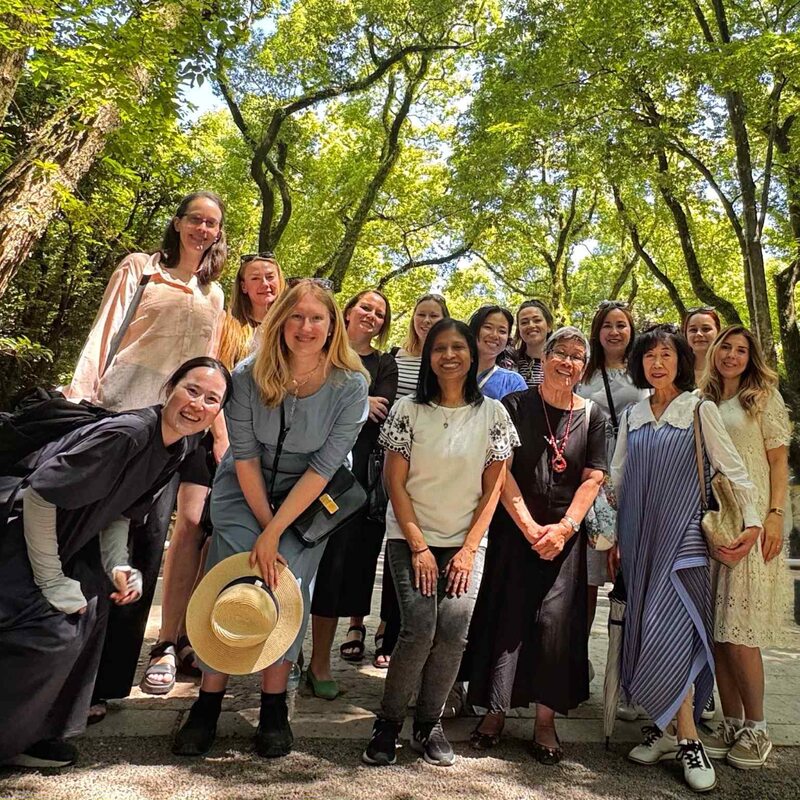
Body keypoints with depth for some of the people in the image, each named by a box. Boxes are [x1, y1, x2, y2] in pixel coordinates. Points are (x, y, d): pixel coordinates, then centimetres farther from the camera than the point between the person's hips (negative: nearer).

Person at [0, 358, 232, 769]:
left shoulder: (176, 448, -4)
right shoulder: (126, 435, -31)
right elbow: (39, 497, -28)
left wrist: (117, 565, -7)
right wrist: (51, 581, -21)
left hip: (57, 536, 9)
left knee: (89, 608, 11)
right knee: (52, 632, -13)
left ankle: (37, 728, 30)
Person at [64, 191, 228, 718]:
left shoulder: (214, 295, 19)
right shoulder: (140, 268, 10)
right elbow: (104, 333, 2)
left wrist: (211, 423, 8)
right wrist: (79, 395, -10)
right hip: (118, 412, -2)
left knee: (148, 544, -1)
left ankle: (104, 680, 11)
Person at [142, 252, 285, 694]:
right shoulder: (228, 325, 11)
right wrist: (221, 435, -12)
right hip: (215, 430, -1)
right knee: (191, 522, -14)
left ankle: (188, 638, 8)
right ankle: (166, 643, -9)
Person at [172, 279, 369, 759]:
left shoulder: (351, 385, -21)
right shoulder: (250, 374, -18)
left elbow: (323, 467, -20)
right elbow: (245, 455, -13)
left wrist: (275, 532, -21)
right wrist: (264, 524, -12)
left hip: (310, 498, -1)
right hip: (246, 489, 1)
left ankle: (274, 707, 8)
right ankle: (209, 701, 9)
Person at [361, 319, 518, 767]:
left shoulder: (492, 413, 2)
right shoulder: (408, 410, -1)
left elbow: (493, 488, 2)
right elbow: (396, 482, -3)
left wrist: (469, 549, -5)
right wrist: (418, 546, -9)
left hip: (465, 541, 1)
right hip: (411, 537, -1)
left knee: (454, 631, -11)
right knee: (420, 629, -15)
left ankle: (429, 725, 12)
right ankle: (389, 722, 8)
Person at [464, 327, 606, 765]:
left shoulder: (592, 416, 6)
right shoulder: (515, 405, -1)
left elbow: (592, 479, 2)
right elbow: (502, 471, -6)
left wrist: (563, 528, -11)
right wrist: (531, 528, -11)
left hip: (566, 532, 1)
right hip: (515, 528, -1)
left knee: (556, 619, -3)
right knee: (507, 614, 2)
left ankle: (545, 720, 11)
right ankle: (495, 709, 17)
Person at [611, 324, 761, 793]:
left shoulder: (700, 410, 0)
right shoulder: (633, 416, 11)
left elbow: (732, 468, -1)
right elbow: (618, 477, 13)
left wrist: (752, 520, -9)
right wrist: (614, 535, 11)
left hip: (684, 533, -4)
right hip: (640, 536, 4)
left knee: (671, 631, -9)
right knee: (647, 629, 6)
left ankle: (681, 736, 5)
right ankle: (668, 731, 19)